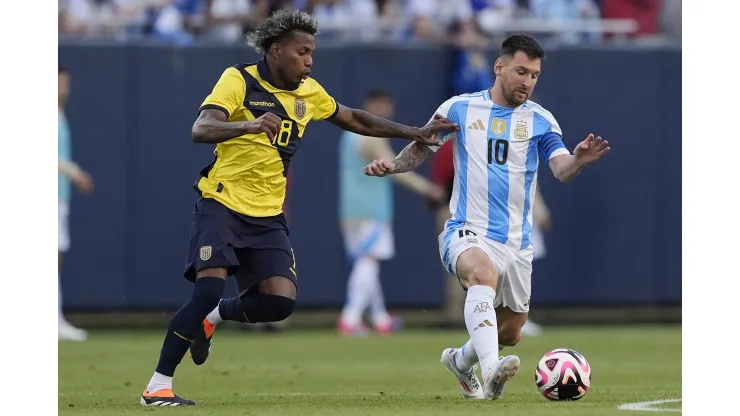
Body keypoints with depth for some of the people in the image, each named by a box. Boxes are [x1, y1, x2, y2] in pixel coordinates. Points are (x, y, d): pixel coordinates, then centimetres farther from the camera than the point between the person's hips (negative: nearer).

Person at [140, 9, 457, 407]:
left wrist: (414, 133, 20)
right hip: (222, 205, -5)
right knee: (209, 289, -22)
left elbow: (354, 119, 24)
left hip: (267, 215, 5)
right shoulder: (239, 80, -11)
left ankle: (213, 317, 17)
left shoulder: (308, 92, 7)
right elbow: (201, 129, -25)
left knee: (280, 300, -14)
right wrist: (248, 125, -43)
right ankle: (158, 385, -12)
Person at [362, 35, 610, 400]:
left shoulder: (540, 120, 1)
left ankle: (461, 360, 47)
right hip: (467, 232, -4)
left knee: (510, 334, 14)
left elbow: (562, 171, -12)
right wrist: (392, 165, -9)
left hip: (516, 242, 4)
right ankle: (490, 370, -53)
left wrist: (578, 161, -35)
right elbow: (422, 148, 11)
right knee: (484, 274, -38)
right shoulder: (459, 108, 0)